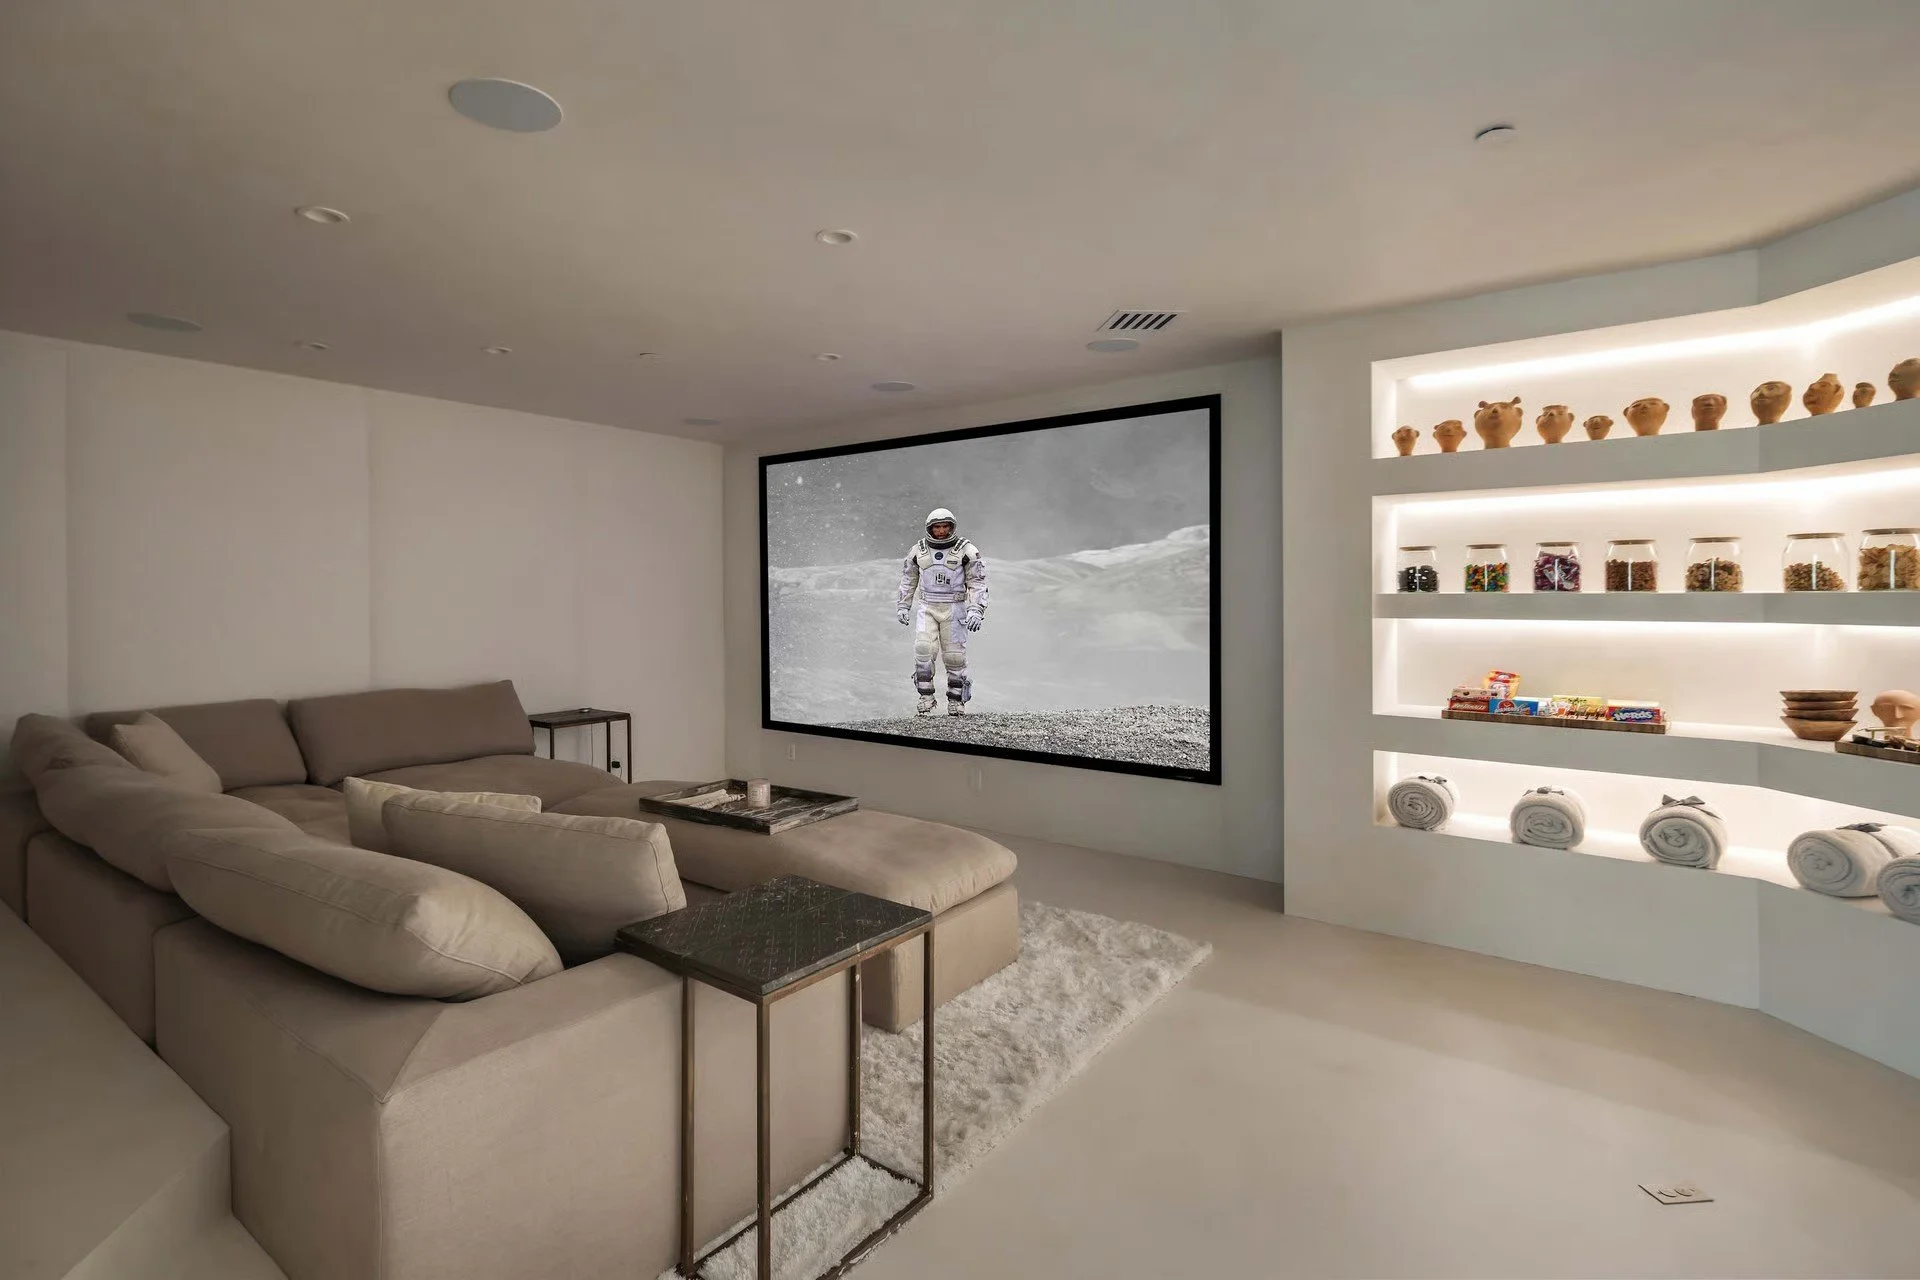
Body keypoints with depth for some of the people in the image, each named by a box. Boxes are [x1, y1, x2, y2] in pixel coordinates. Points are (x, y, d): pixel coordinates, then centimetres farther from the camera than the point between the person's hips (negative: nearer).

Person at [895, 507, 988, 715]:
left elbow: (977, 583, -3)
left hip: (954, 608, -2)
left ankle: (956, 700, 14)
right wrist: (902, 606, 14)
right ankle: (926, 697, -5)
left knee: (954, 655, -1)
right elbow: (908, 580, 17)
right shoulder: (918, 550, 5)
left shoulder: (966, 550, -4)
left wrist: (976, 611, -13)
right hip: (926, 608, 2)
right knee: (923, 649, -16)